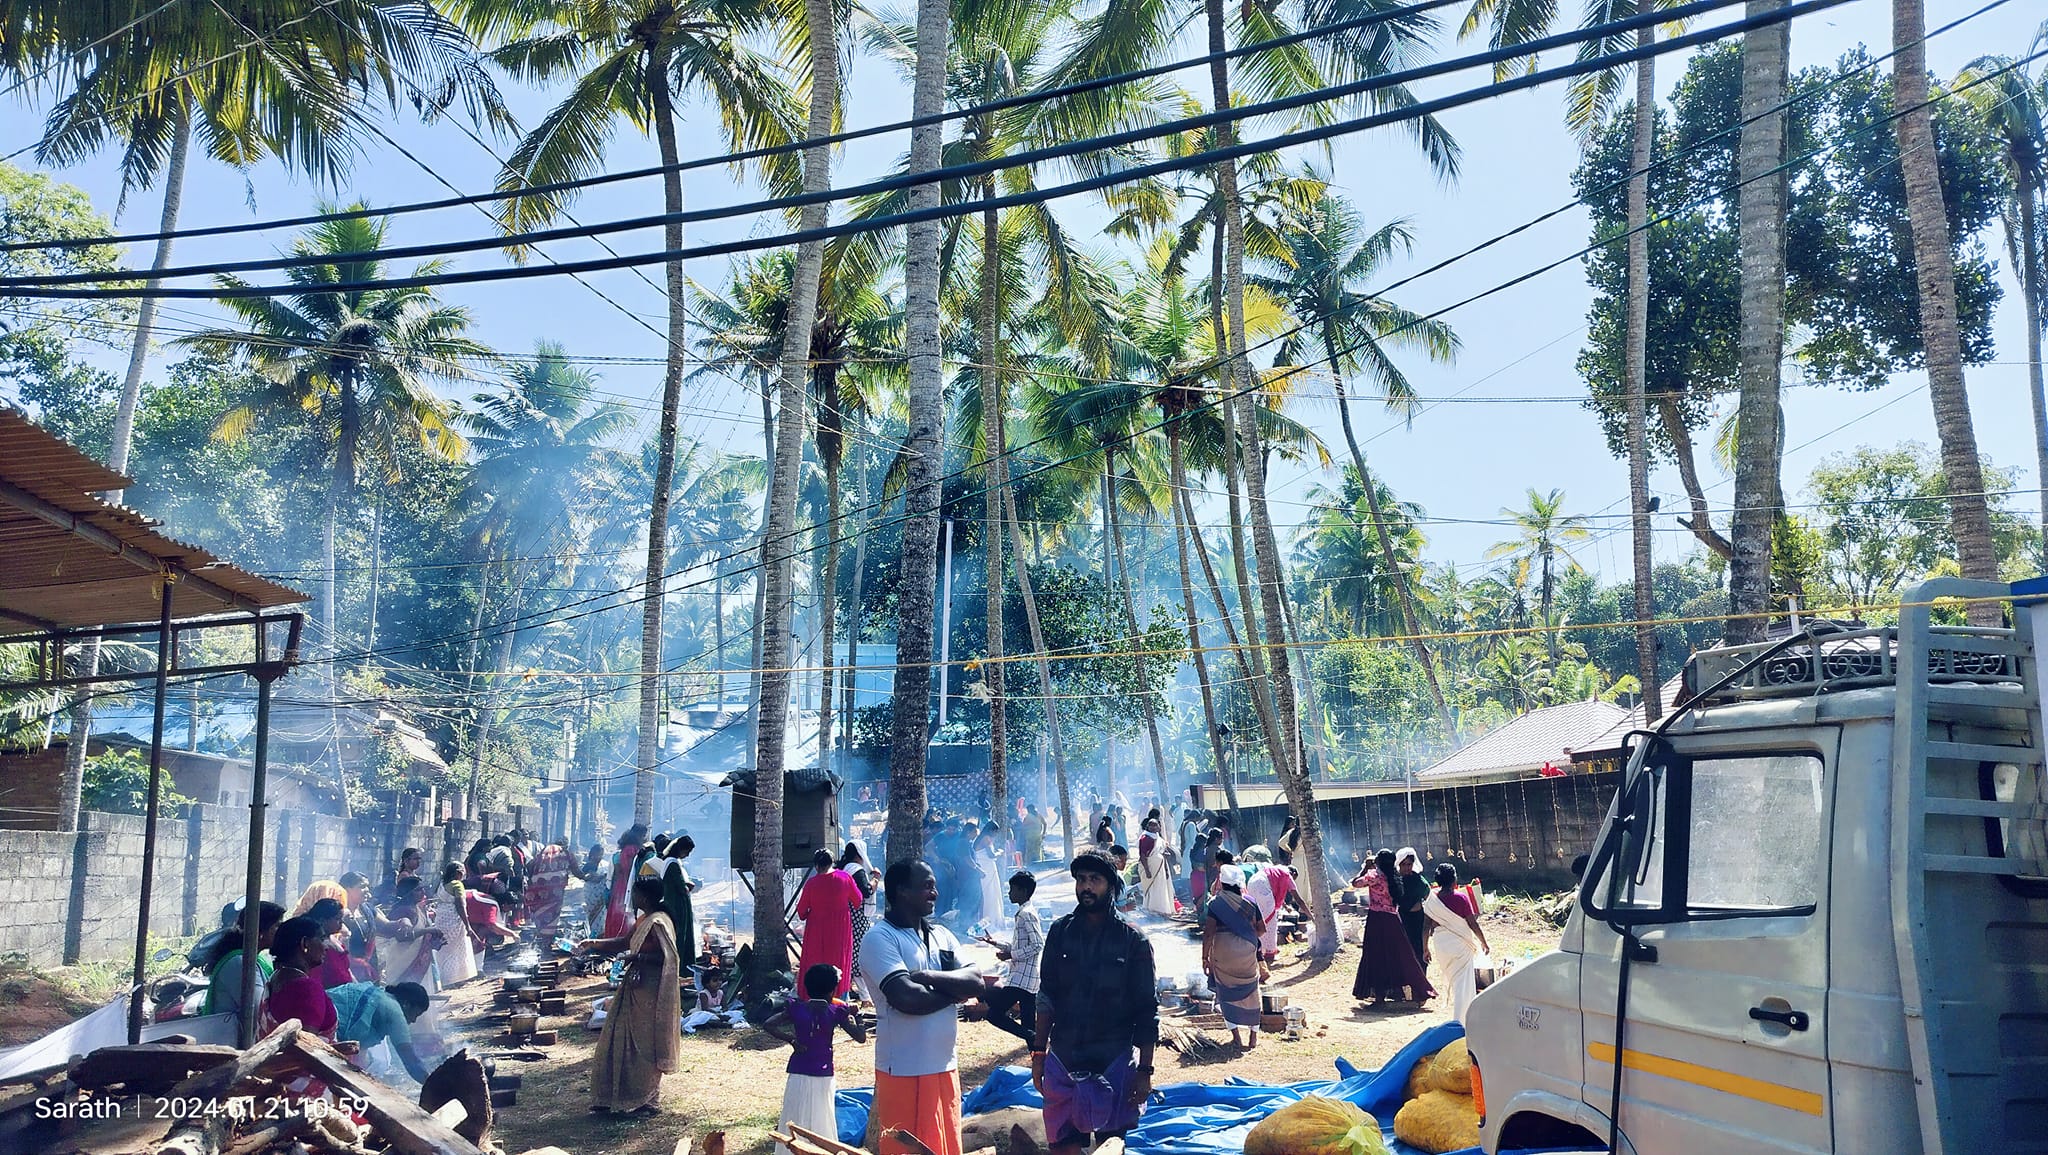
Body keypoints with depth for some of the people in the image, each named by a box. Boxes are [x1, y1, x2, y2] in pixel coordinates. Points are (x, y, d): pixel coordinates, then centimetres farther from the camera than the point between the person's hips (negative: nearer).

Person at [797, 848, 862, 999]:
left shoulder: (811, 883, -14)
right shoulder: (845, 877, -9)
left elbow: (801, 911, -5)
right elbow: (858, 900, 4)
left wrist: (806, 915, 17)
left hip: (817, 931, -2)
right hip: (841, 929, 2)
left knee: (814, 966, 9)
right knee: (840, 964, 14)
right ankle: (840, 998, 15)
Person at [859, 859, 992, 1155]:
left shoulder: (942, 936, 11)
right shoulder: (879, 938, -11)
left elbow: (977, 984, 0)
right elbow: (908, 999, -22)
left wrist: (928, 977, -15)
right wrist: (956, 992, -7)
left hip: (945, 1065, 7)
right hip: (905, 1071, -7)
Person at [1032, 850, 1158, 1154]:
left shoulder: (1133, 941, -3)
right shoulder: (1060, 932, 3)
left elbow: (1146, 1012, -1)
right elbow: (1047, 996, 8)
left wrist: (1145, 1070, -5)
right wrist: (1038, 1053, 4)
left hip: (1115, 1061, -2)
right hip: (1063, 1060, 2)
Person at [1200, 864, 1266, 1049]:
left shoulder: (1215, 904, -9)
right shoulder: (1250, 903, -1)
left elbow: (1208, 933, -14)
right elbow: (1262, 929, 4)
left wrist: (1205, 958, -7)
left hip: (1223, 956, -2)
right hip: (1248, 955, 2)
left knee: (1227, 995, 10)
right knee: (1251, 994, 15)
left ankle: (1237, 1038, 6)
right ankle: (1254, 1037, 20)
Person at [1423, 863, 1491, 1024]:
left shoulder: (1432, 899, -4)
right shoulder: (1461, 898, -14)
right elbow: (1473, 924, -10)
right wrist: (1484, 944, 2)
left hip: (1440, 944, 4)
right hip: (1461, 944, -4)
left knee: (1455, 981, 23)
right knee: (1463, 984, 2)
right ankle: (1459, 1022, -2)